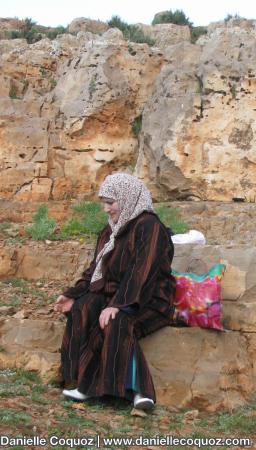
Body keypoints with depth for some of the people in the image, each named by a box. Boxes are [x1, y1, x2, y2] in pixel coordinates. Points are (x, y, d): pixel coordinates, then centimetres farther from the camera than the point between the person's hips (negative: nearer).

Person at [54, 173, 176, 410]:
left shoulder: (149, 226, -12)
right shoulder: (112, 229, 14)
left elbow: (142, 271, -22)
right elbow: (96, 268, 13)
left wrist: (117, 304, -30)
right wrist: (74, 295, -1)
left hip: (150, 300, -7)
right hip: (115, 293, 7)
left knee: (117, 322, -35)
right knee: (81, 310, -20)